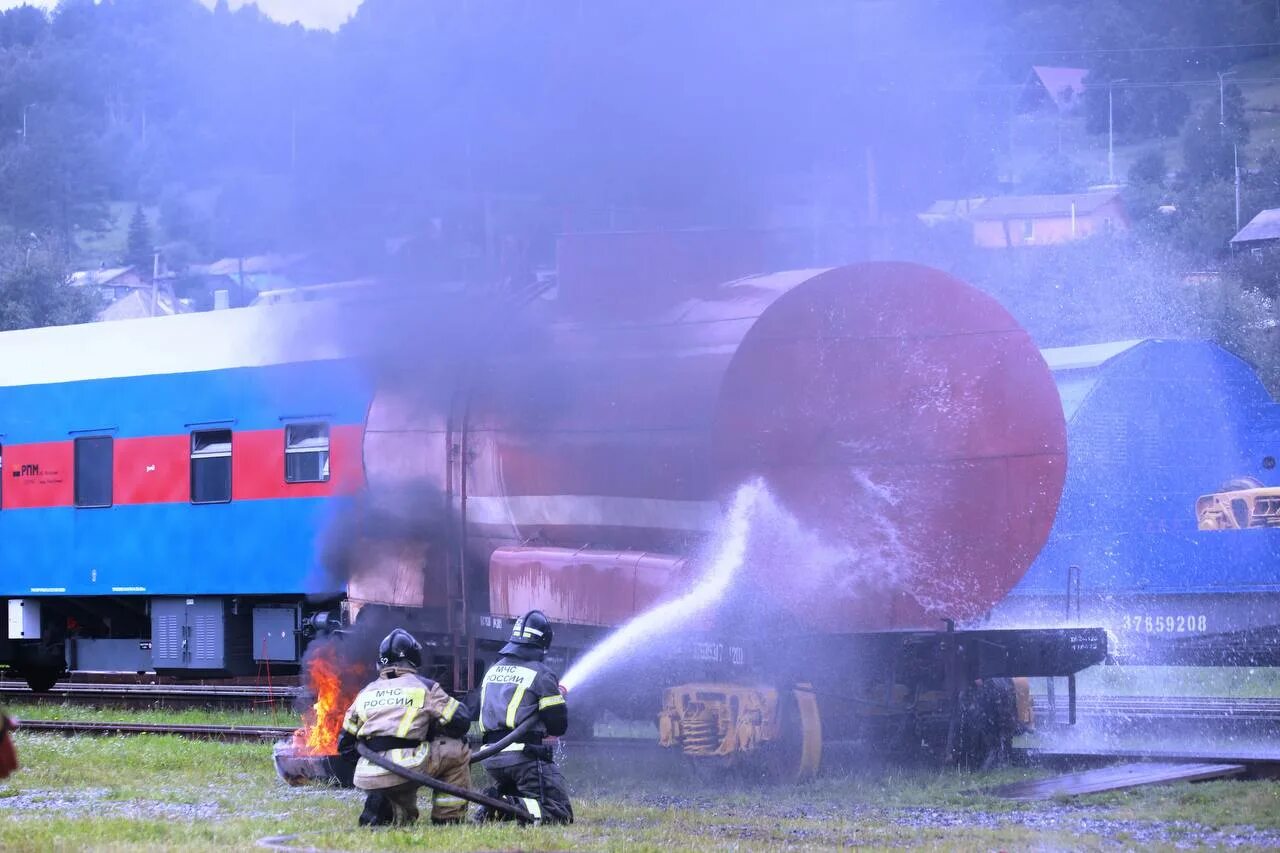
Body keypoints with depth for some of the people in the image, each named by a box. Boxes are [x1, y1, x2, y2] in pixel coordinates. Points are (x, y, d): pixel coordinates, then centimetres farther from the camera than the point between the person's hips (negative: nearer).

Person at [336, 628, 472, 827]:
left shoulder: (366, 693, 20)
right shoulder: (425, 687, 6)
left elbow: (345, 743, 21)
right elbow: (460, 721, 6)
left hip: (367, 778, 6)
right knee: (457, 749, 15)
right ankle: (448, 818, 11)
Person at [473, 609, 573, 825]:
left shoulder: (492, 671, 14)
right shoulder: (540, 674, -6)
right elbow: (558, 726, -3)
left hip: (492, 759, 7)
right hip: (525, 756, -7)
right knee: (560, 814, -6)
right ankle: (510, 806, -26)